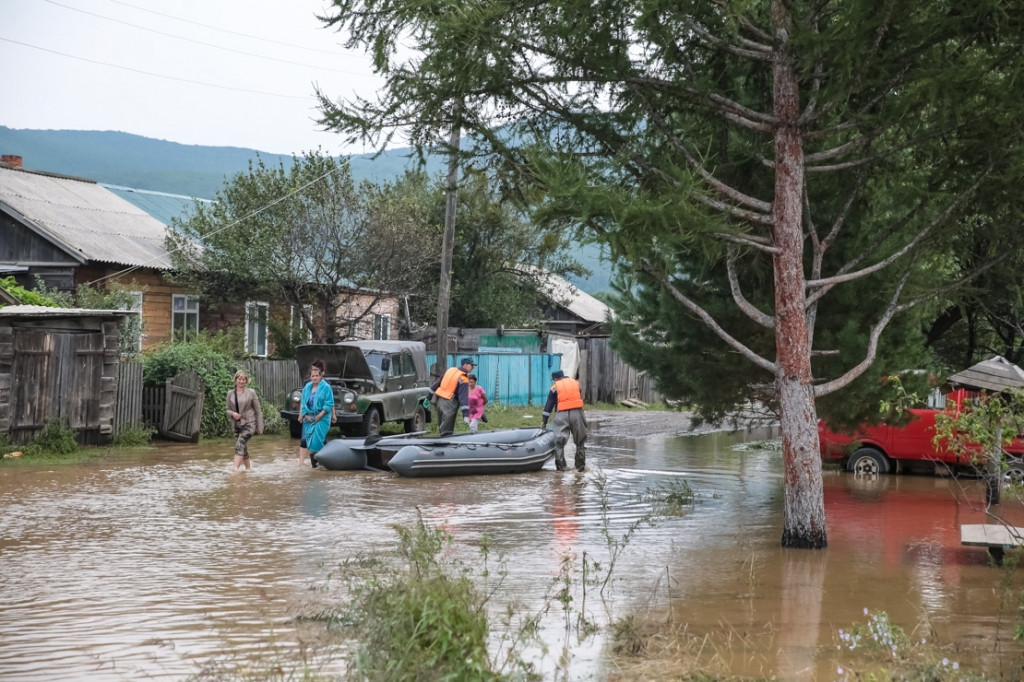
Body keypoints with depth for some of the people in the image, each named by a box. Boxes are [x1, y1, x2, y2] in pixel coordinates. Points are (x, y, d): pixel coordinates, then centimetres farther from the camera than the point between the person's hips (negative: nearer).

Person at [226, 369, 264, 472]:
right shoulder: (230, 393, 4)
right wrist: (232, 413, -13)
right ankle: (248, 468, 27)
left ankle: (235, 468, -30)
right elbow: (228, 410, 11)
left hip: (249, 423, -4)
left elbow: (258, 410, 1)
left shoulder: (251, 393, -3)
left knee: (240, 444, -22)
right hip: (237, 424, 4)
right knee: (243, 448, 10)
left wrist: (260, 426, -1)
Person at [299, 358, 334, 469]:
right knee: (305, 440, 1)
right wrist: (304, 415, -1)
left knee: (317, 441, -10)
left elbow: (329, 405, -10)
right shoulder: (307, 387, 8)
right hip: (308, 418, 5)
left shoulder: (326, 388, -6)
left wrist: (319, 416, -13)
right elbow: (303, 403, 10)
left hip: (321, 419, -5)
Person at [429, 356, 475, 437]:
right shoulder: (463, 380, -12)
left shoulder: (450, 370, 10)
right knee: (447, 430, -5)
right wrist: (465, 415, -25)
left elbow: (437, 383, 14)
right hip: (450, 404, -8)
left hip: (440, 399, 8)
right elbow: (463, 397, -21)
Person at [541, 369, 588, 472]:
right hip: (577, 413, 2)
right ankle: (580, 465, 11)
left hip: (562, 414, -2)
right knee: (581, 441, 12)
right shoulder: (576, 383, 17)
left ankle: (560, 466, -1)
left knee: (559, 442, 3)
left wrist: (543, 422, 15)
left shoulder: (555, 387, 9)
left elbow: (548, 405, 10)